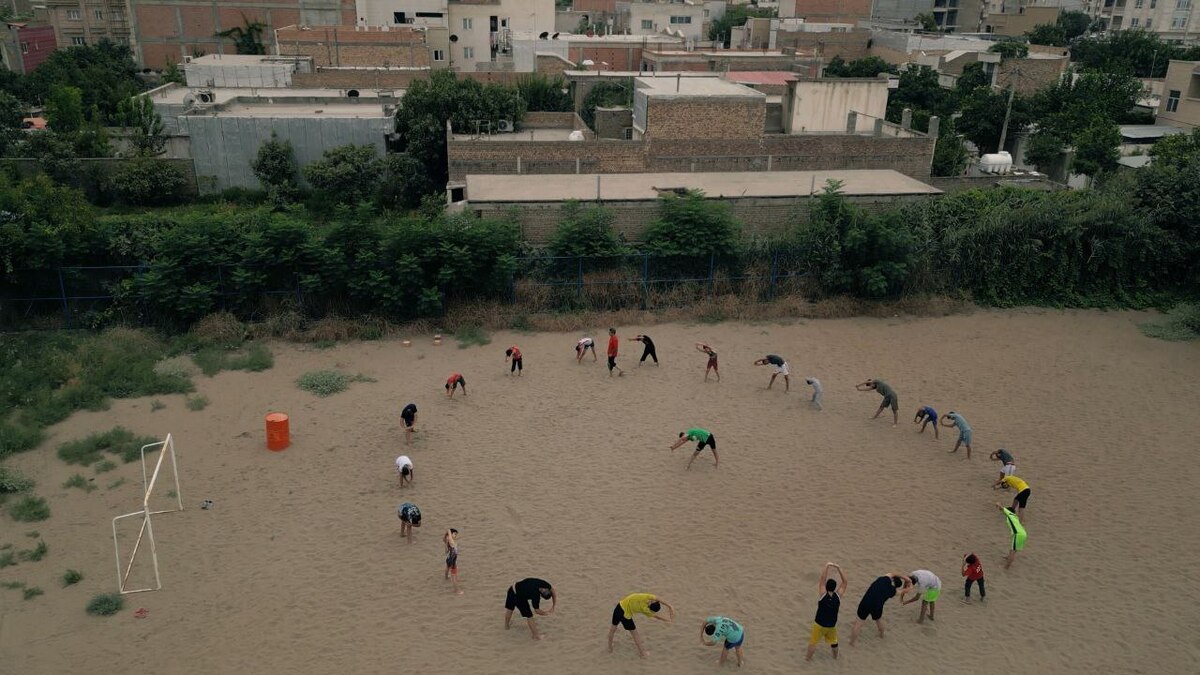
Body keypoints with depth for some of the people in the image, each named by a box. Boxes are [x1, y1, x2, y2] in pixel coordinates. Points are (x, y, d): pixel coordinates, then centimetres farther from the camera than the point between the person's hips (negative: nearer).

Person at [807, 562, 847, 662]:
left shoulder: (823, 594, -22)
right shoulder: (838, 596, -15)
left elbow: (823, 579, -24)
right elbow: (844, 582, -9)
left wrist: (827, 566, -25)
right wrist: (839, 568, -16)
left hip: (819, 624, -3)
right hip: (832, 625, 3)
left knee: (813, 641, 13)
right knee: (833, 641, 27)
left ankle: (808, 657, 22)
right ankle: (835, 656, 45)